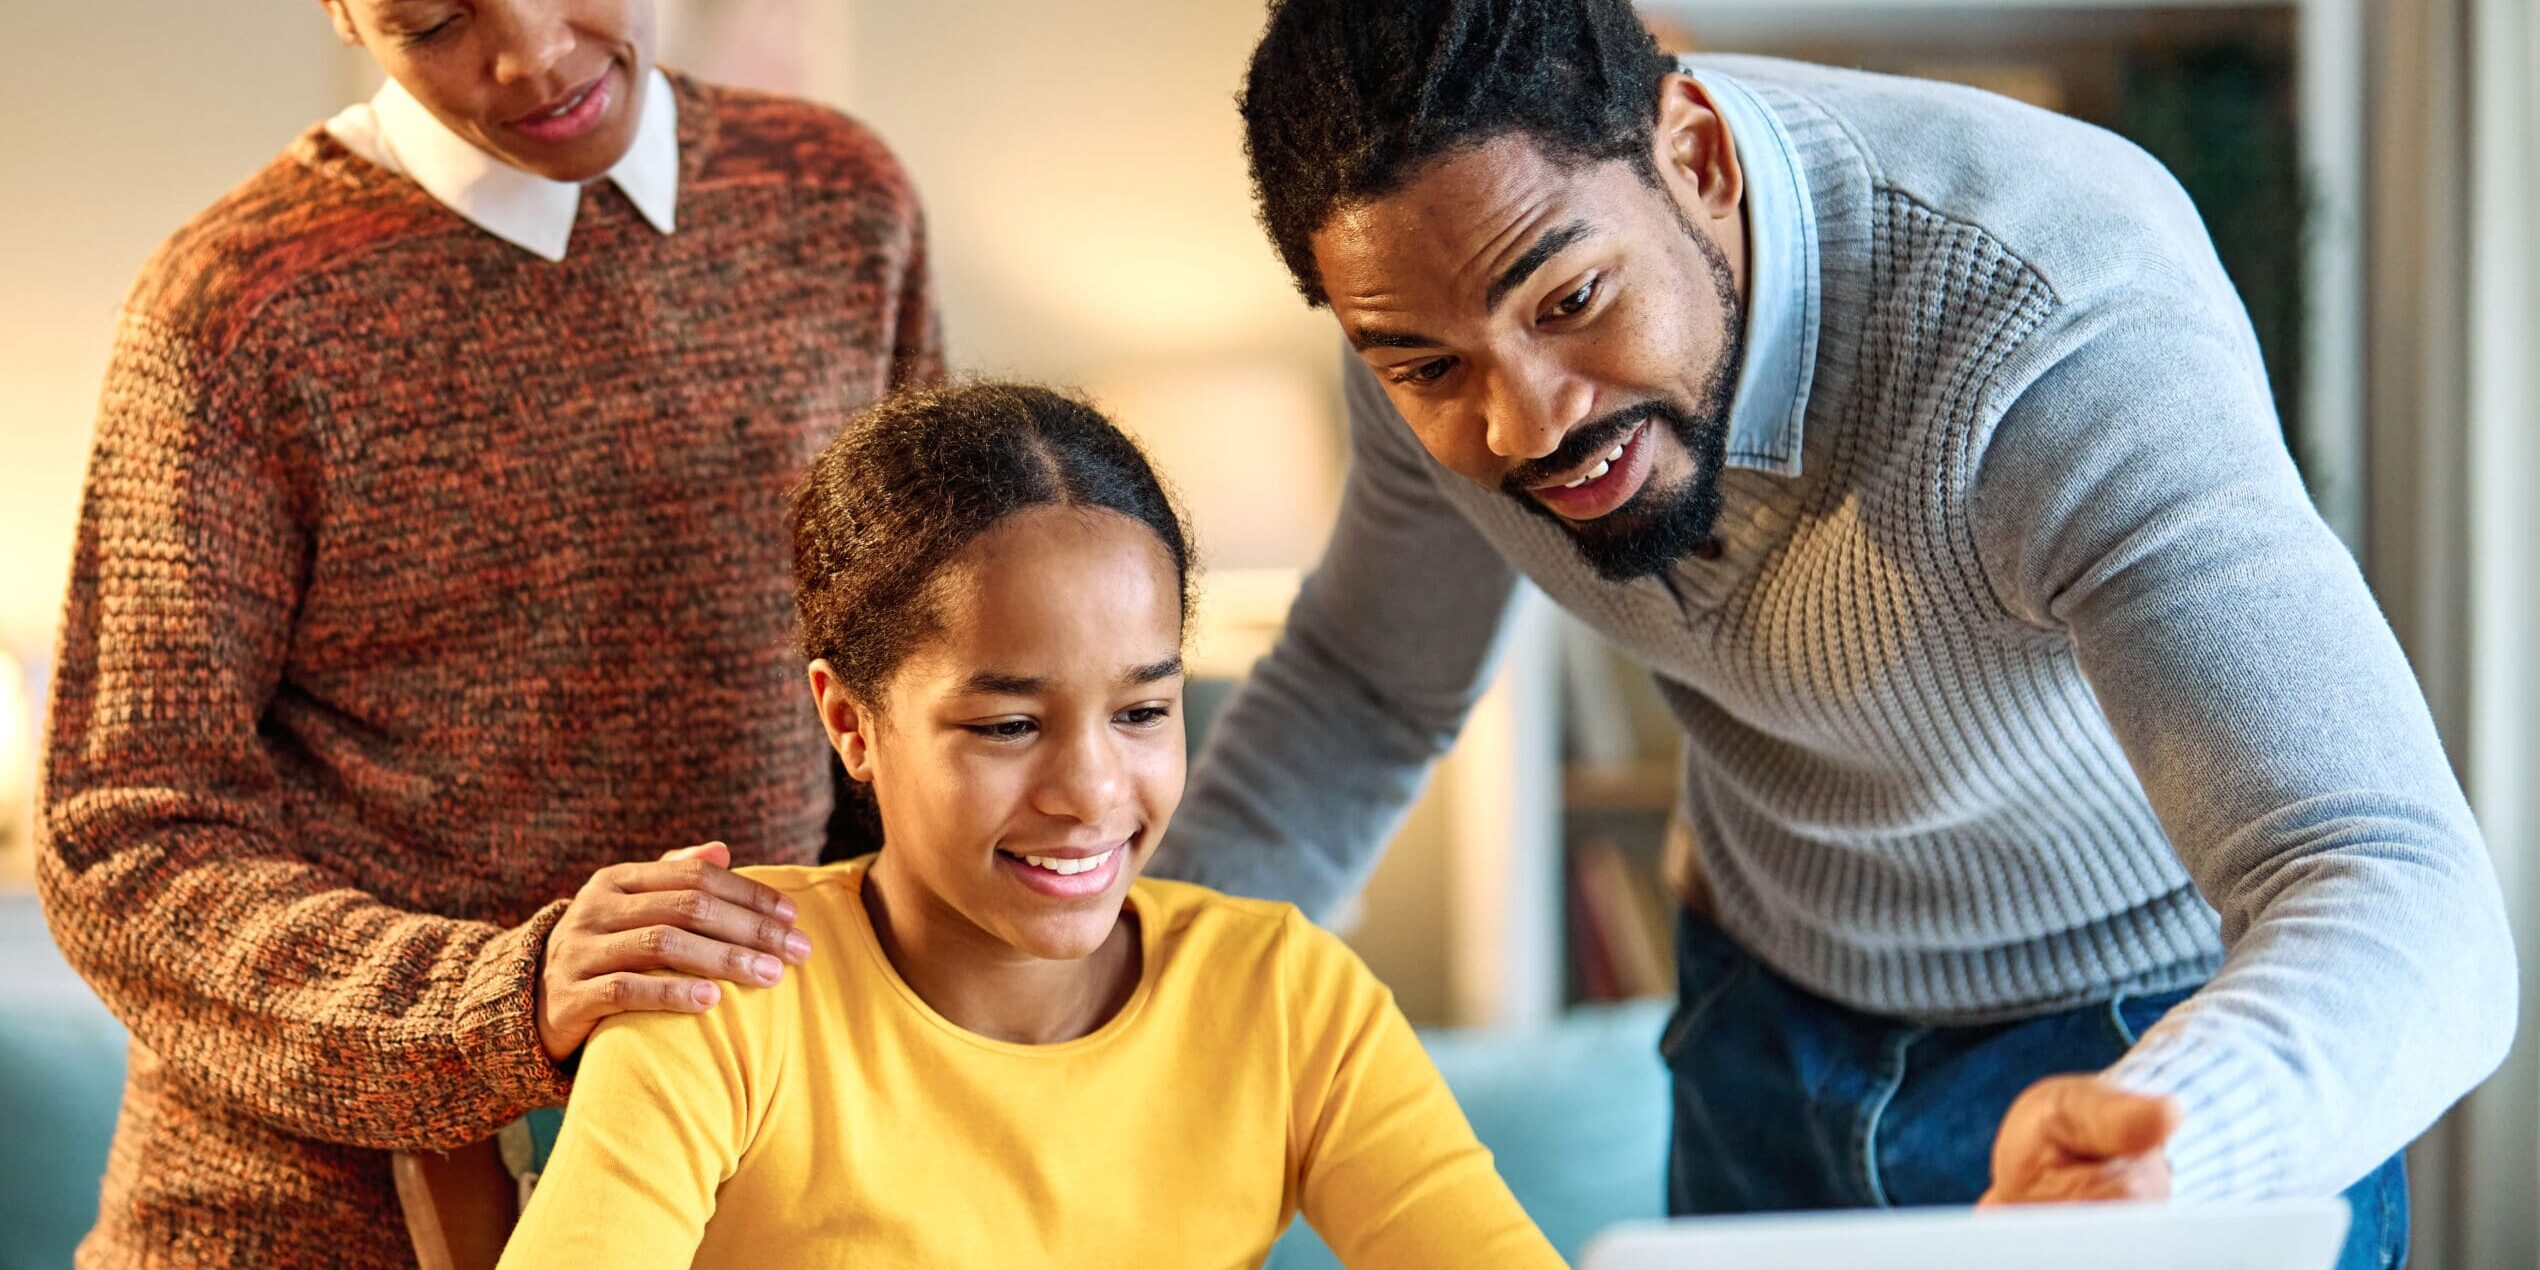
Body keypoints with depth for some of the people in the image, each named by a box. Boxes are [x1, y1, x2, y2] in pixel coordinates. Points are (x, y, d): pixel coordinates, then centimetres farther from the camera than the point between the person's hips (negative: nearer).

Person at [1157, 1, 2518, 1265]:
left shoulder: (2063, 338, -37)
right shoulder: (1455, 285, -17)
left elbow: (2410, 917, -45)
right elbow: (1364, 684, 3)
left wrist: (2166, 1135, -66)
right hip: (1767, 1022, 5)